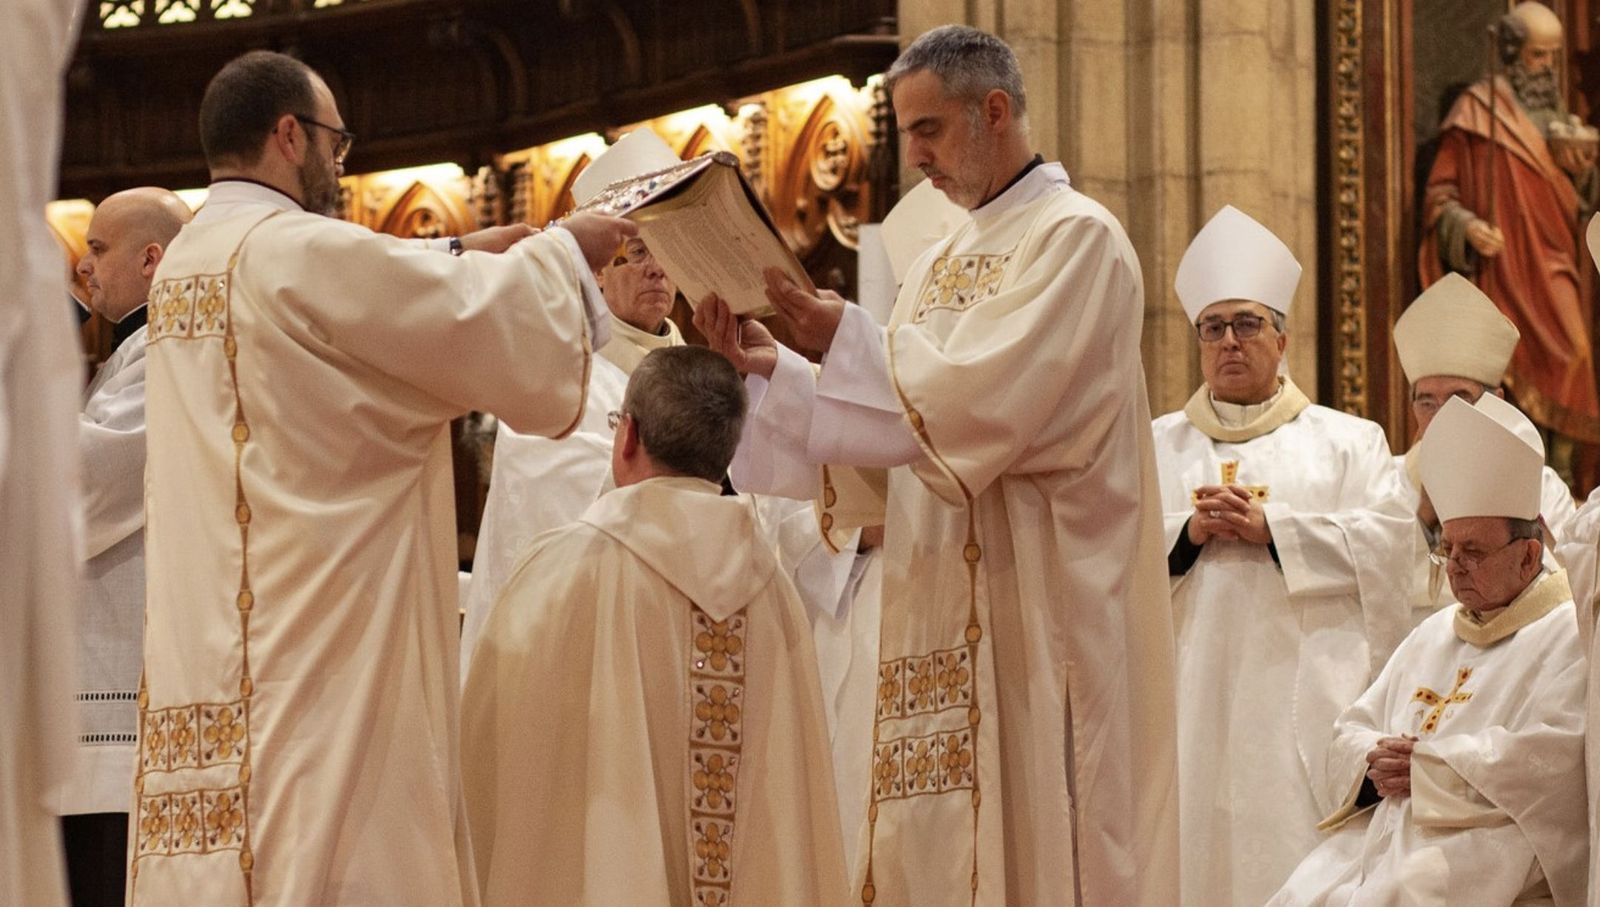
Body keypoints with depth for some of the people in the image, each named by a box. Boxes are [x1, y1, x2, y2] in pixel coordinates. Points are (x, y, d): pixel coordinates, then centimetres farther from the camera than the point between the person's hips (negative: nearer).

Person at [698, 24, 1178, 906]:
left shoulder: (1078, 238, -7)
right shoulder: (940, 264, 18)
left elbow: (987, 399, -19)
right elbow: (886, 434, 14)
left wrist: (846, 335, -14)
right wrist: (772, 368, 1)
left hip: (1035, 610, -8)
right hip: (943, 613, 8)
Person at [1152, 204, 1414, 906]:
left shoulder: (1346, 440, 15)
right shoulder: (1157, 445, 19)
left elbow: (1385, 537, 0)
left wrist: (1270, 527, -9)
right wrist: (1189, 532, -10)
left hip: (1305, 684, -1)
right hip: (1193, 684, 1)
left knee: (1299, 841, -13)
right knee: (1198, 841, -10)